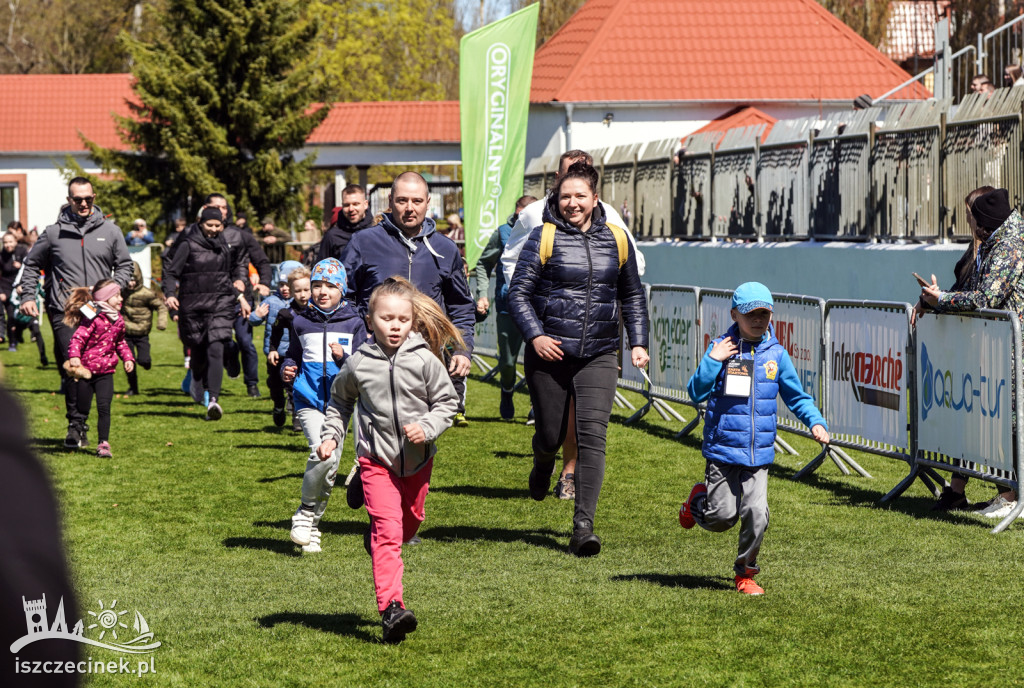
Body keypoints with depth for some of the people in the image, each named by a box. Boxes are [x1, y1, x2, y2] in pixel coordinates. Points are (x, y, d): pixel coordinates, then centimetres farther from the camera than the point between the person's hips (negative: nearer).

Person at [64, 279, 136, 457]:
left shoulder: (118, 320, 7)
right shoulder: (93, 318, -15)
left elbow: (120, 342, 23)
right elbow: (78, 338, -22)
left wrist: (128, 358, 9)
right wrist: (74, 356, -38)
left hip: (106, 371, 4)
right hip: (86, 370, -4)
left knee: (104, 407, -9)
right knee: (82, 409, 7)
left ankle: (103, 443, -5)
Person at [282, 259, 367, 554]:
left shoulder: (353, 323, 3)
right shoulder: (301, 322, 6)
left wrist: (344, 358, -18)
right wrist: (287, 370, -1)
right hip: (309, 400, -1)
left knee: (331, 466, 3)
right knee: (322, 453, -24)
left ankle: (313, 526, 21)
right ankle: (305, 513, -4)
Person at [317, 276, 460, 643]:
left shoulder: (425, 361, -10)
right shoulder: (358, 364, -6)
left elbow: (446, 402, -1)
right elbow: (340, 401, 14)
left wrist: (427, 428, -18)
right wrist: (331, 435, 5)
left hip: (418, 459, 2)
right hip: (376, 458, -2)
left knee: (410, 520, 20)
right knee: (387, 530, -14)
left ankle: (377, 540, 56)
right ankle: (391, 607, -22)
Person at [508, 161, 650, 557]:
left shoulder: (616, 240, 9)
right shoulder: (544, 238, -1)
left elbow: (632, 296, 20)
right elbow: (518, 292, -3)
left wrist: (638, 342, 11)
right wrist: (535, 335, -17)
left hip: (599, 357, 1)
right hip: (549, 353, -1)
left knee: (592, 435, -13)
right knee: (550, 435, 7)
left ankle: (583, 526, -15)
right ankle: (542, 466, 46)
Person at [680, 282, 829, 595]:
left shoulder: (776, 354, 4)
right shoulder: (721, 348, -3)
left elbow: (797, 396, 13)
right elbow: (696, 393, -7)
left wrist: (816, 422, -1)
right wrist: (713, 361, -19)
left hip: (759, 454, 2)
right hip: (723, 451, -2)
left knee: (757, 515, -7)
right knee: (722, 517, -1)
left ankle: (745, 573, 12)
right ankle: (698, 502, 34)